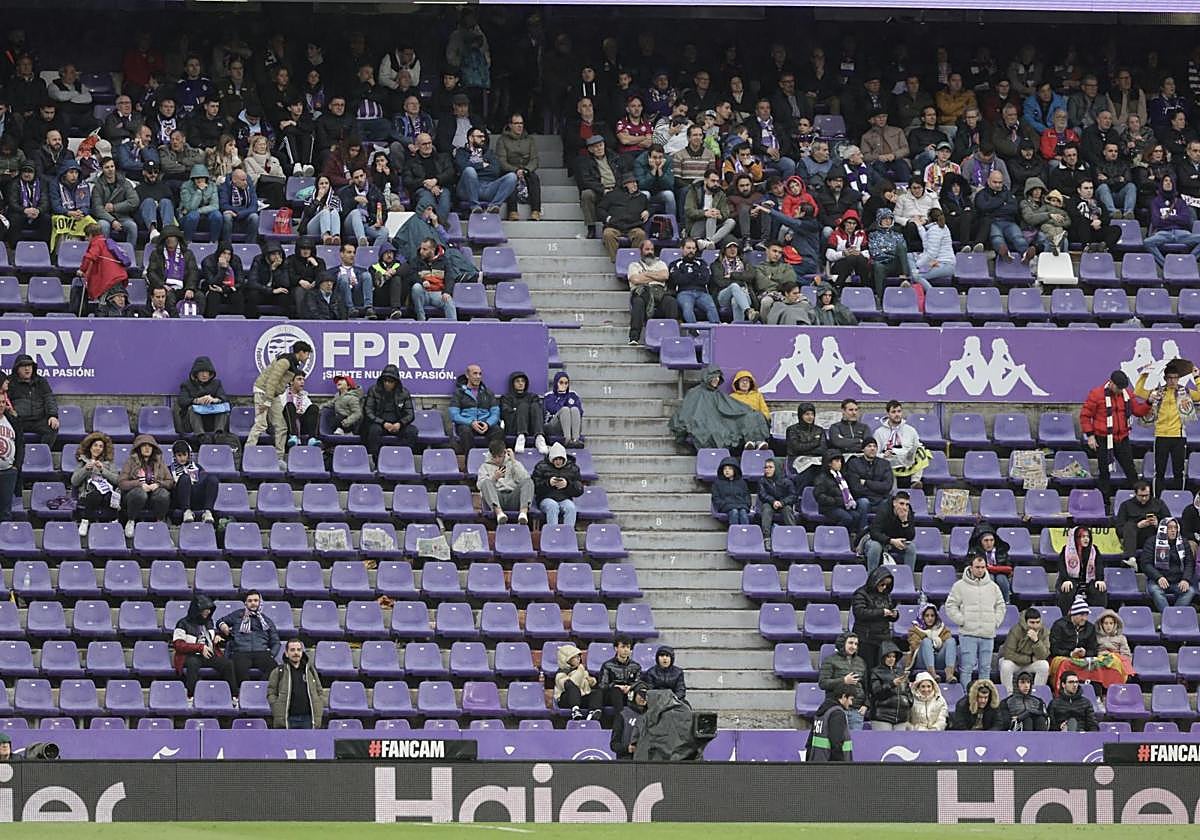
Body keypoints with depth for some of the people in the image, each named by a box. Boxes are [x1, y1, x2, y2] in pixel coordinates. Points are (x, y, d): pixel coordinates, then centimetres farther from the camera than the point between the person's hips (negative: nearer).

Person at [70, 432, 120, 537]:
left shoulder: (109, 463, 22)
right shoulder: (82, 462, 21)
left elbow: (116, 480, 7)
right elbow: (74, 482, 9)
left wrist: (103, 470, -5)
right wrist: (86, 469, -4)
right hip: (87, 496, -1)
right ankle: (85, 520, -29)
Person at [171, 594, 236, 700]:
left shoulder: (208, 623, 19)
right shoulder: (184, 624, -2)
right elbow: (178, 645, -10)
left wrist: (217, 638, 10)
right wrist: (200, 648, -15)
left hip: (209, 655, 5)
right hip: (190, 656, -5)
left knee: (227, 663, -20)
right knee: (193, 663, -40)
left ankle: (234, 695, -19)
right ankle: (190, 695, -44)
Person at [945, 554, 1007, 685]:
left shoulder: (993, 586, 12)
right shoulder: (960, 586, 1)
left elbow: (1000, 606, 20)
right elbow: (951, 606, 1)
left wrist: (996, 622, 6)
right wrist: (962, 621, -8)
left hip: (988, 634, 4)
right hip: (968, 634, -3)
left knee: (985, 668, 7)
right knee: (967, 667, -6)